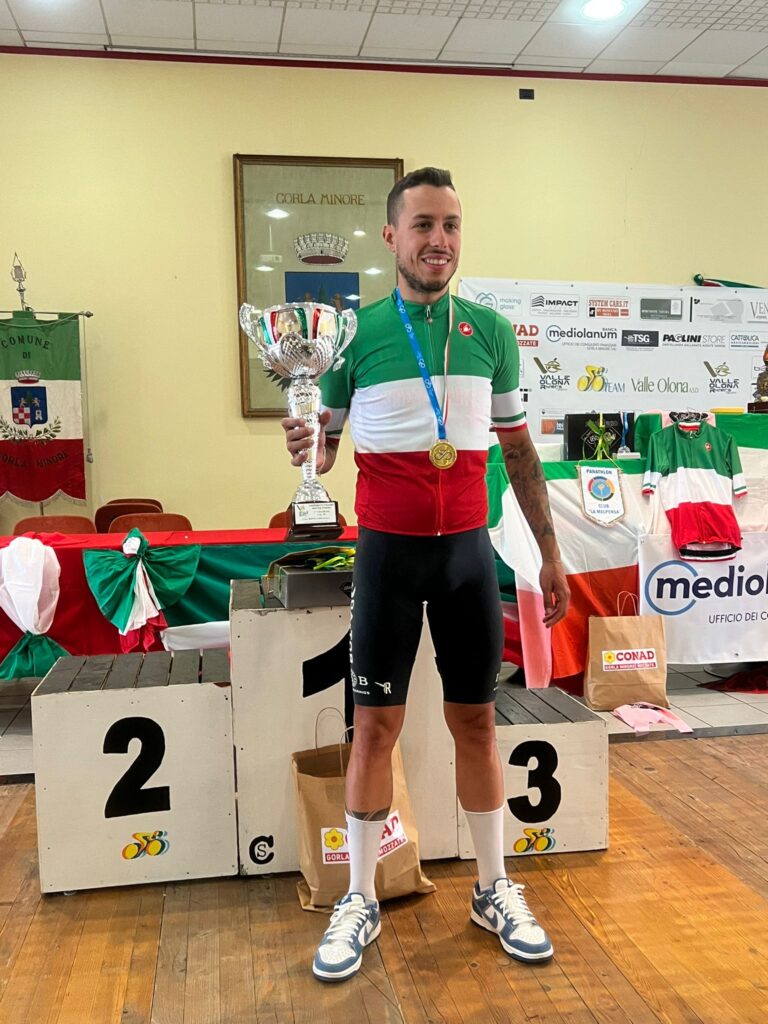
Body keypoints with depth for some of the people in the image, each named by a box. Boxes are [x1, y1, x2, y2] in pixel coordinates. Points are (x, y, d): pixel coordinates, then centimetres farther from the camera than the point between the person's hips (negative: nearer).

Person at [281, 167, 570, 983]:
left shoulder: (491, 331, 4)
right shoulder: (354, 332, -2)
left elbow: (518, 450, 10)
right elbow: (321, 449, 3)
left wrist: (550, 553, 9)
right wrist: (304, 445, -21)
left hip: (469, 548, 2)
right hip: (389, 549, -2)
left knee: (475, 719, 10)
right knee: (376, 723, 3)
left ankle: (494, 892, 28)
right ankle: (360, 901, 21)